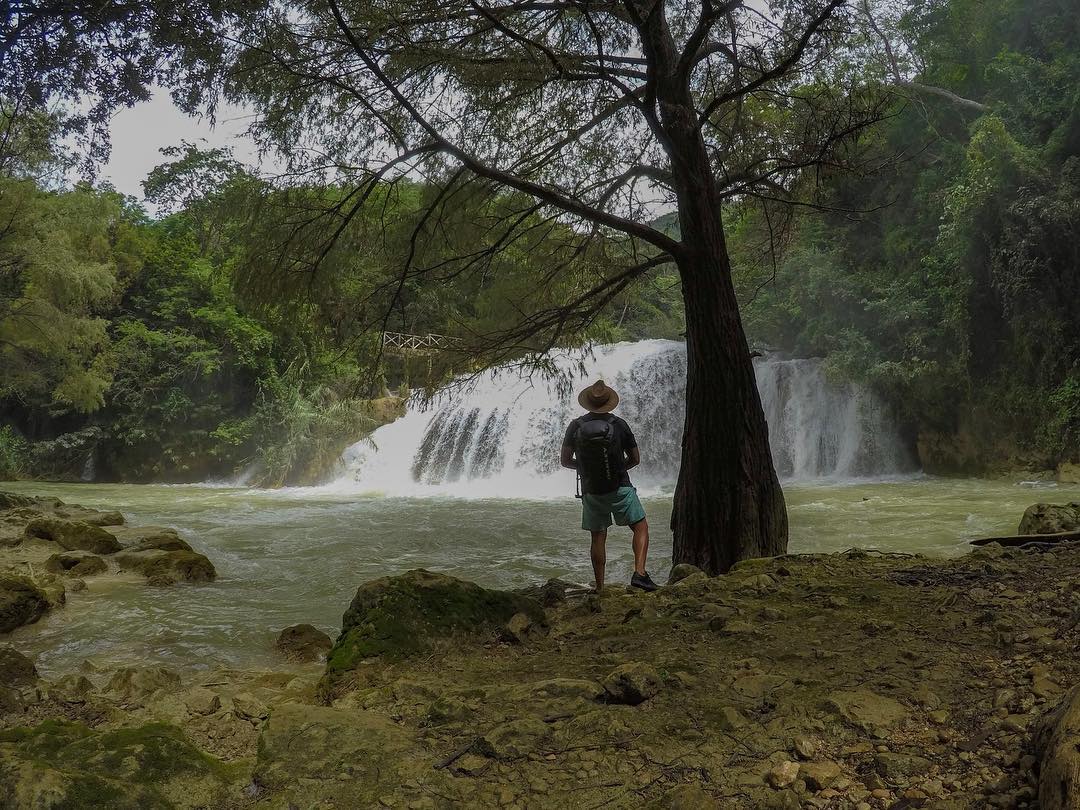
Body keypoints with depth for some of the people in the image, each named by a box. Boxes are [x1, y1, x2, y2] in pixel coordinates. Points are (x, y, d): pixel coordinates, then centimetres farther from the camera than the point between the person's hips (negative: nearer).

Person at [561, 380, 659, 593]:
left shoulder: (575, 427, -3)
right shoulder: (619, 425, -6)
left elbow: (565, 461, 3)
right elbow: (635, 459, 2)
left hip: (591, 492, 3)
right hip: (619, 488, -2)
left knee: (598, 538, 11)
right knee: (641, 527, 7)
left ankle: (600, 588, 10)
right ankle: (639, 573, -11)